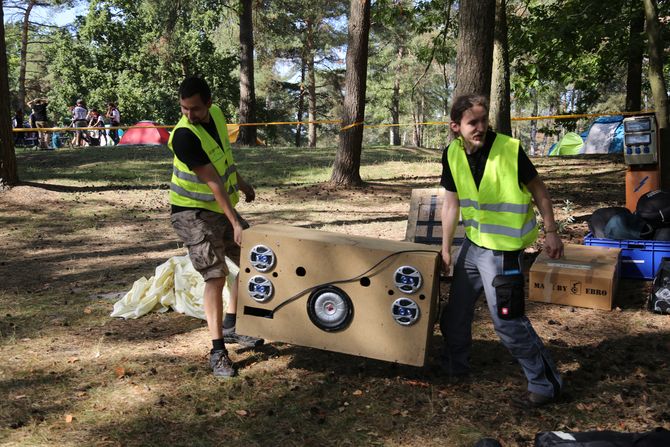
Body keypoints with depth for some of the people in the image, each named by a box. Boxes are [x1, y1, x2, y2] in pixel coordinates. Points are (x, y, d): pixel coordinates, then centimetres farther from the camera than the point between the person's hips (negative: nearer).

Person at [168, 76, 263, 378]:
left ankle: (230, 327, 26)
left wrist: (242, 184, 24)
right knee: (215, 275, -15)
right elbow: (212, 181, -29)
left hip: (222, 207, 8)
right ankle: (218, 350, -9)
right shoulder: (184, 136, -26)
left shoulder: (216, 115, -3)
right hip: (193, 213, -8)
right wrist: (236, 222, -29)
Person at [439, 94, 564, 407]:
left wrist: (550, 232, -4)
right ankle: (454, 367, 41)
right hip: (473, 243, 7)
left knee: (507, 319, -7)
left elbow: (538, 191, -7)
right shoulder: (452, 155, -2)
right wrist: (445, 249, 9)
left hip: (503, 249, -7)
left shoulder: (509, 149, -18)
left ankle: (546, 384, 9)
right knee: (455, 311, 19)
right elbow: (451, 204, 6)